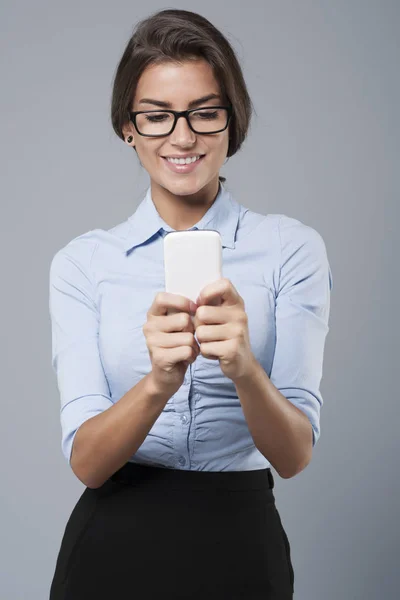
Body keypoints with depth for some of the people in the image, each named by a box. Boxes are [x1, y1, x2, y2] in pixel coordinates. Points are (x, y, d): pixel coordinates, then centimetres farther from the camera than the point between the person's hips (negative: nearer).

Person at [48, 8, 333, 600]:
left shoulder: (291, 248, -5)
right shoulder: (82, 262, -2)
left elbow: (294, 454, -12)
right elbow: (86, 460, -11)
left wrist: (244, 368, -31)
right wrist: (158, 382, -30)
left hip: (239, 548, 0)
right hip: (110, 549, 1)